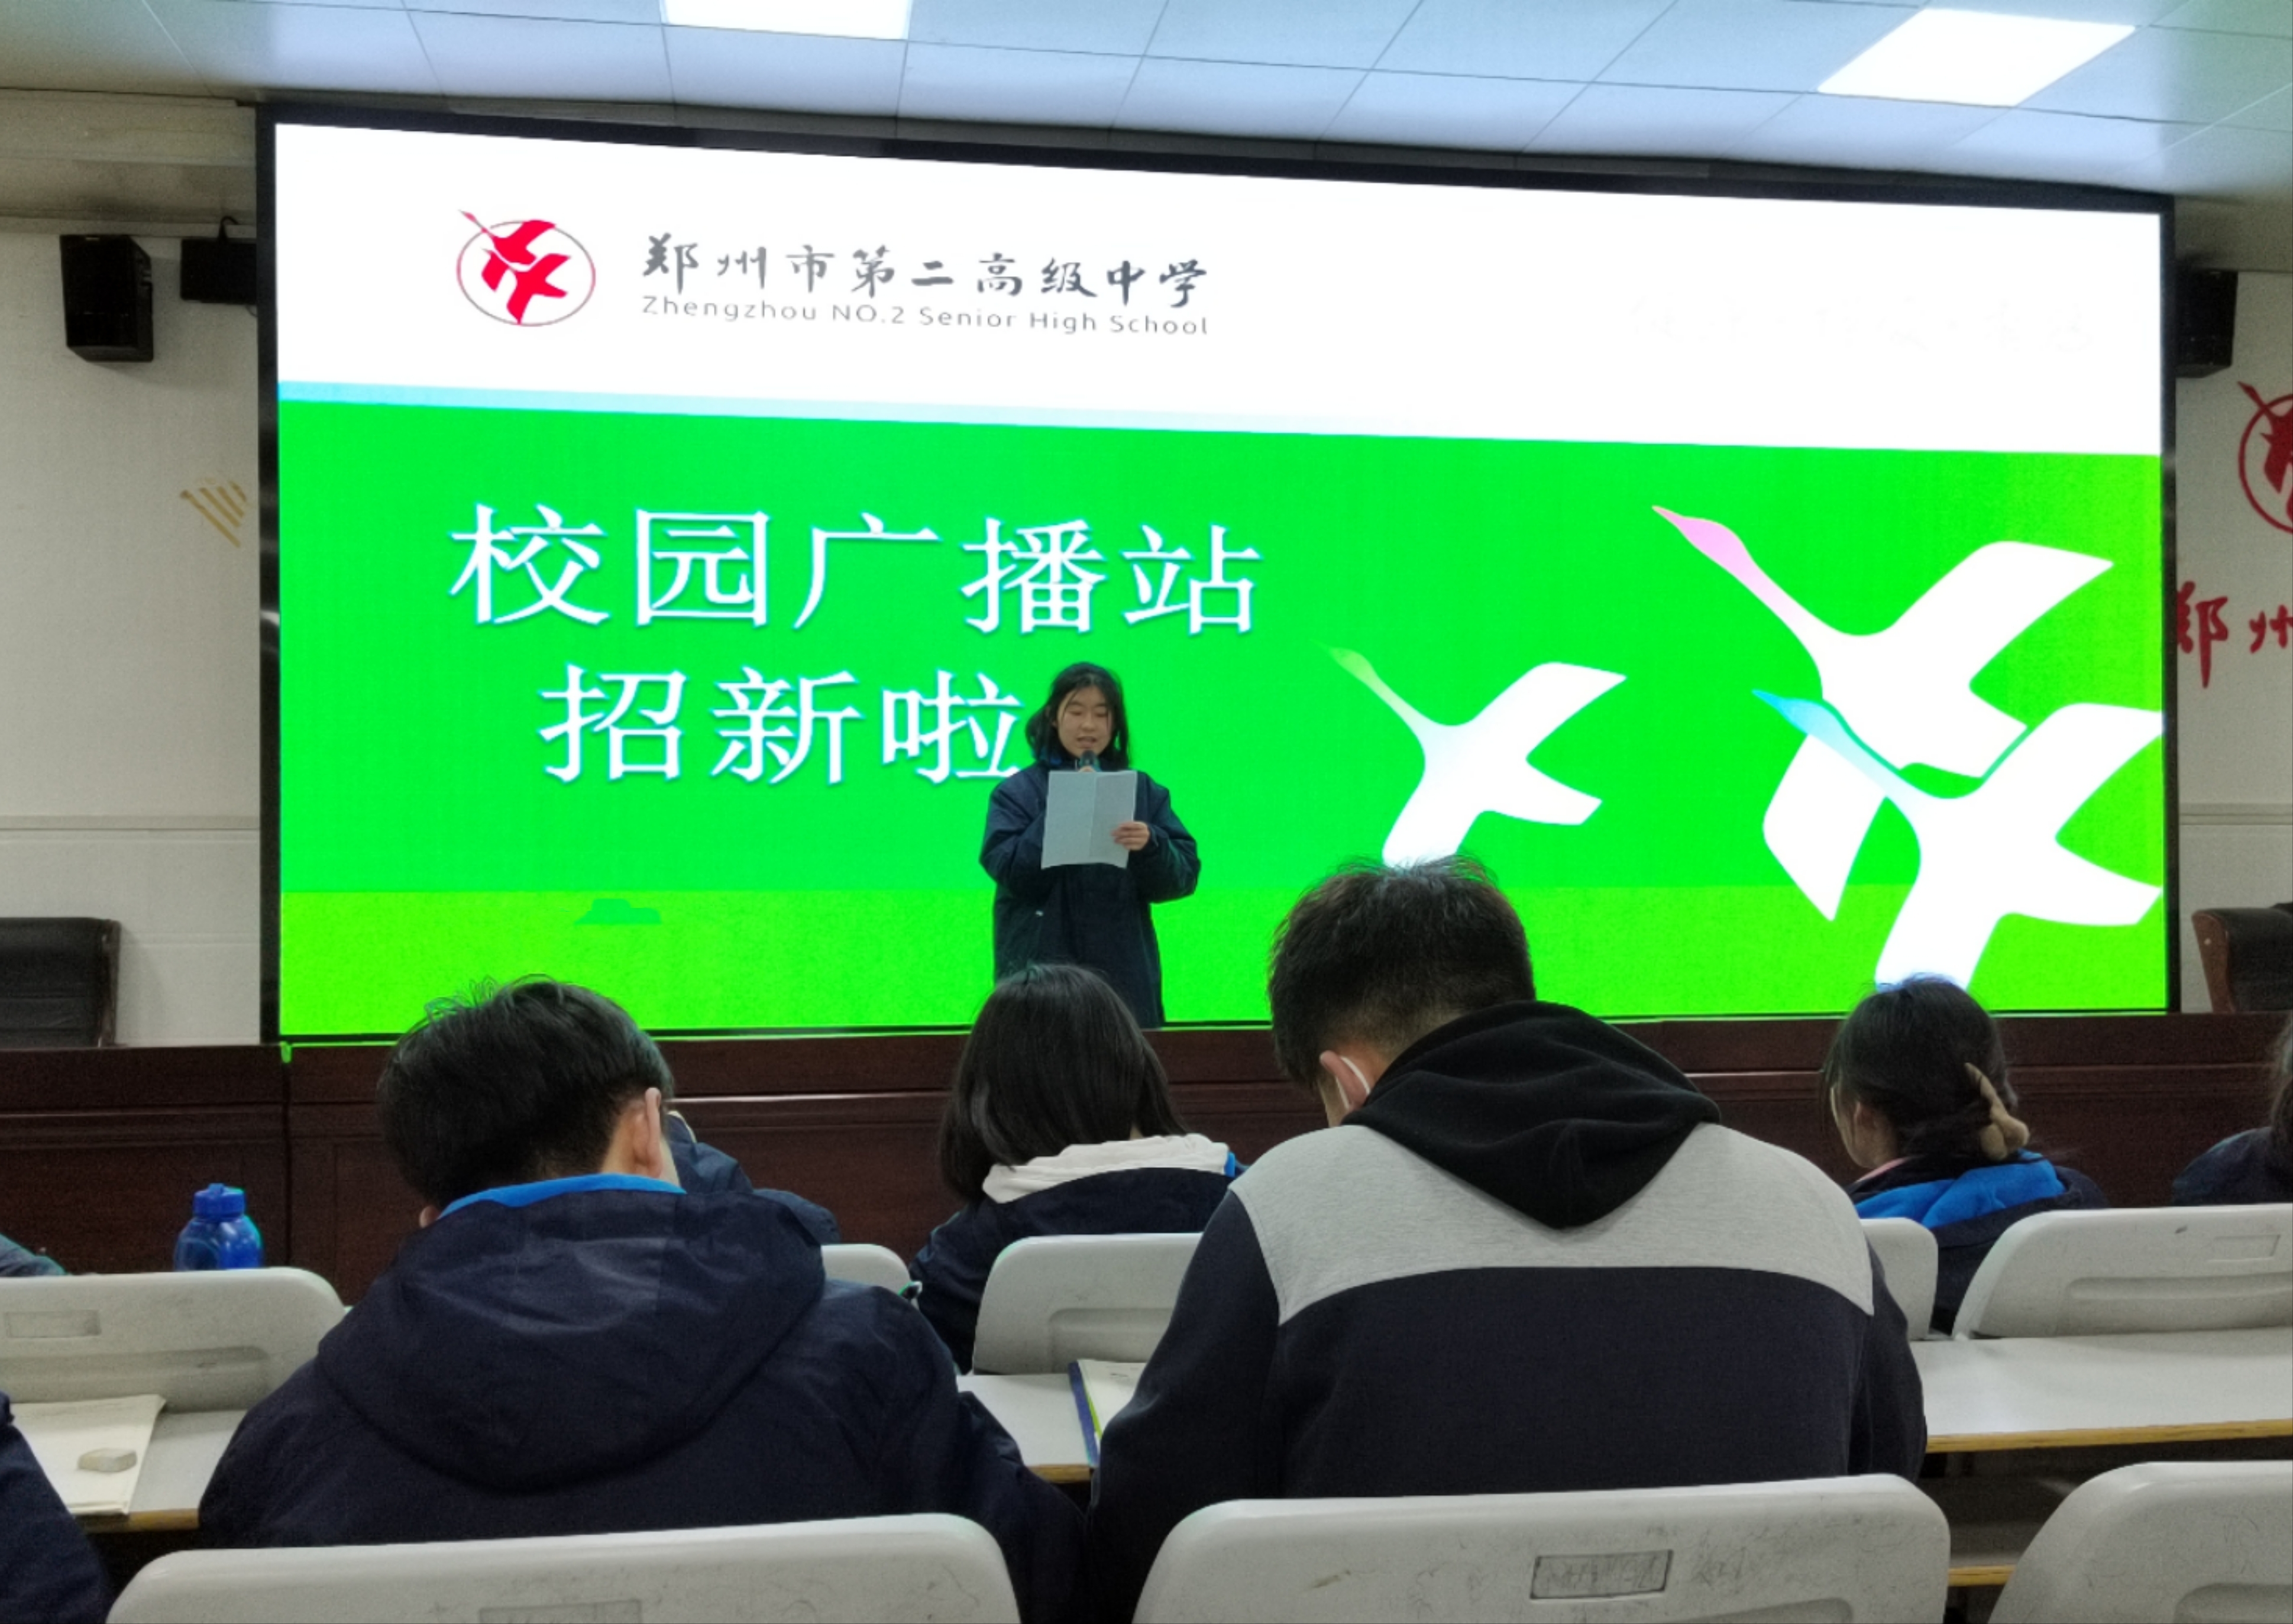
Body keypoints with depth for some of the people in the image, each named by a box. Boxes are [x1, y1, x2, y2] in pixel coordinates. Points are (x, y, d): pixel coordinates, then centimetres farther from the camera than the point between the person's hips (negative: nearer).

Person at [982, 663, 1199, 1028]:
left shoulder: (1144, 792, 9)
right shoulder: (1018, 792, 4)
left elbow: (1184, 877, 1)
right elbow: (1012, 874, -9)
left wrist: (1150, 846, -20)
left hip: (1125, 977, 2)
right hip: (1041, 976, -1)